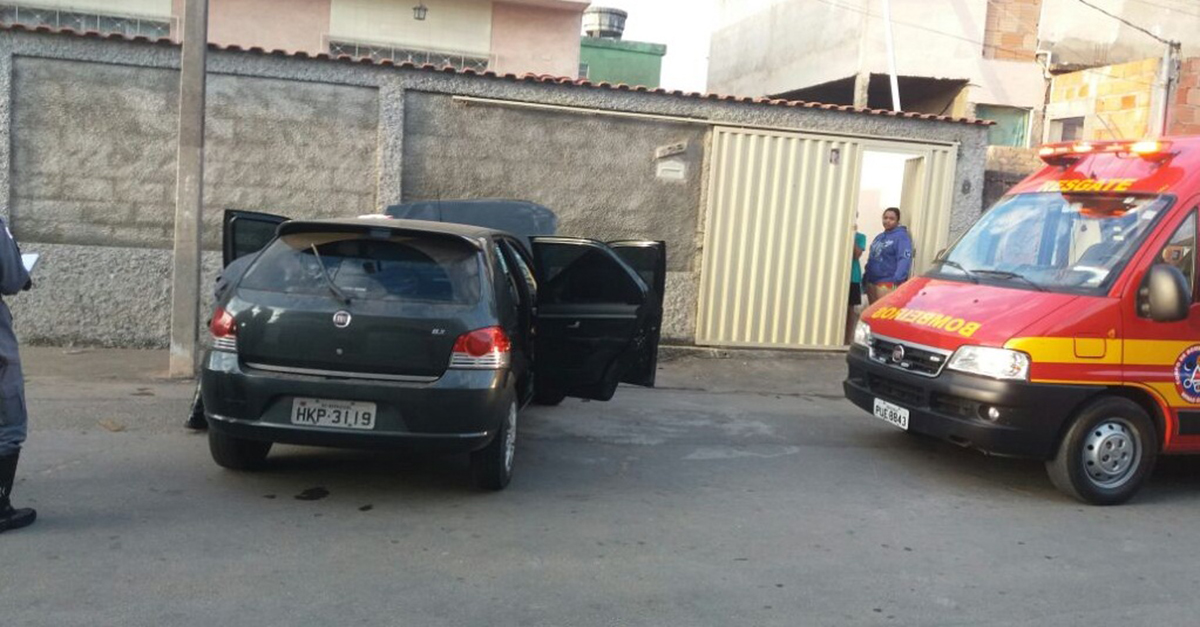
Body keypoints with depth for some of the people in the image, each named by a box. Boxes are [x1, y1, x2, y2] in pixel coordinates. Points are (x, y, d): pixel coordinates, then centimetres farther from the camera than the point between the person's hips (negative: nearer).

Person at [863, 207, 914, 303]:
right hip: (871, 281, 8)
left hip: (887, 283, -8)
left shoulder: (901, 237, -7)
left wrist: (898, 279, -32)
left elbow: (905, 259, -20)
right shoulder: (879, 237, 19)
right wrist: (865, 276, 22)